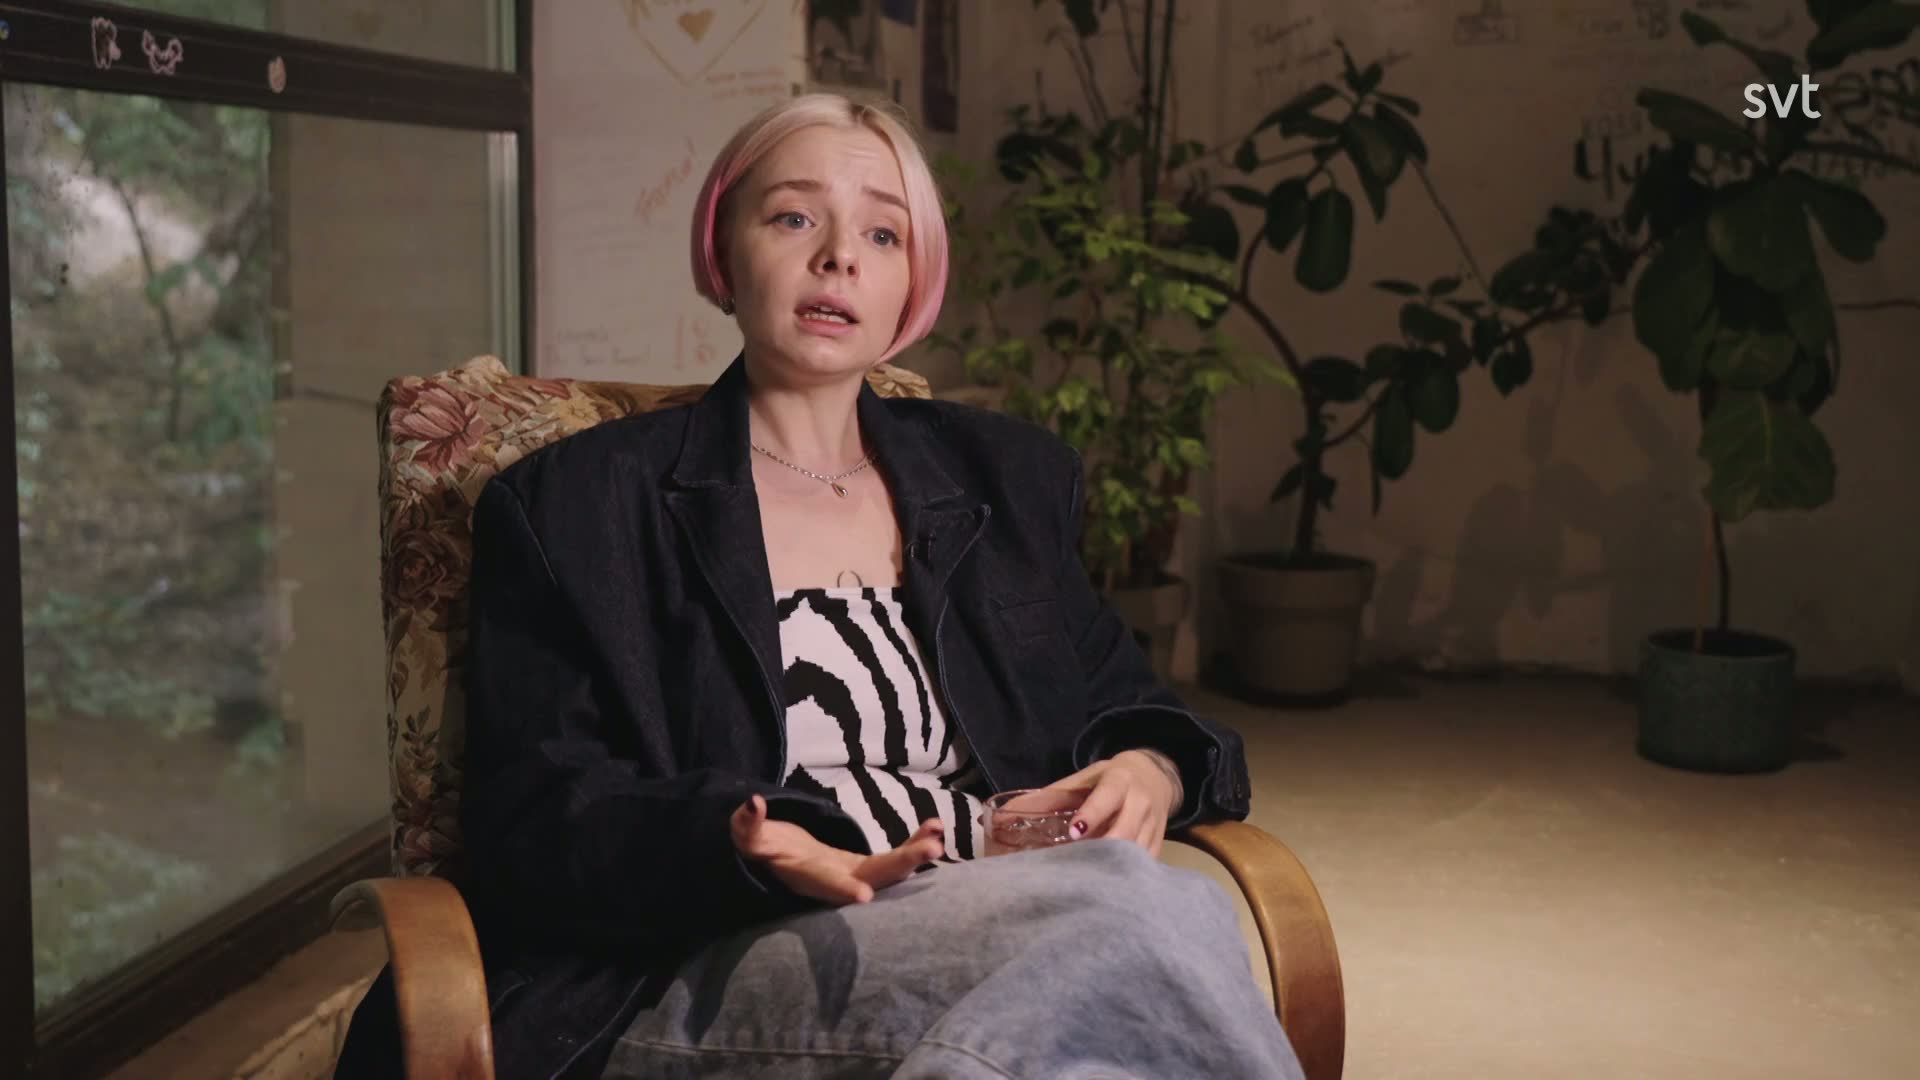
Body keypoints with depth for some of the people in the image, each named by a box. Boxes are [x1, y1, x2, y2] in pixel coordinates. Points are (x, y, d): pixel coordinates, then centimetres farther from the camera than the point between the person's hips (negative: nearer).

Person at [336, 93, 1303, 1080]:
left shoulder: (1009, 479, 21)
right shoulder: (572, 507, 8)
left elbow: (1131, 710, 24)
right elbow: (527, 826, 0)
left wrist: (1149, 771, -2)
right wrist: (737, 843, -20)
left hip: (1007, 937, 5)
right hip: (700, 985, -4)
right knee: (1145, 915, -33)